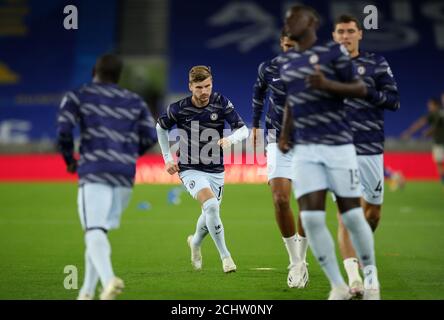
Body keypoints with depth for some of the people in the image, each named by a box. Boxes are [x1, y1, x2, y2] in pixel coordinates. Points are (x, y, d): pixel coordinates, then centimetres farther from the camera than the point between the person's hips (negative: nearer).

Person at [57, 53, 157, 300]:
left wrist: (69, 160, 11)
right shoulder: (135, 102, 17)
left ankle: (109, 279, -39)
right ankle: (87, 292, 16)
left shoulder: (76, 97, 8)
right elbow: (150, 137, 7)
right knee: (100, 230, 17)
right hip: (125, 176, 4)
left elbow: (63, 131, -5)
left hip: (94, 171, -4)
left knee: (94, 232, -13)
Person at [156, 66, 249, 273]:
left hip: (216, 170, 3)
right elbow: (161, 127, 8)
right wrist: (167, 158, 5)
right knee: (211, 205, -26)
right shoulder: (179, 108, -11)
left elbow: (243, 130, -12)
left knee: (209, 216, 13)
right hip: (190, 169, -3)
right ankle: (225, 256, -18)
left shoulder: (221, 103, -9)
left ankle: (195, 242, 48)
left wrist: (230, 140, -34)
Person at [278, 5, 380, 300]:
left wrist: (327, 84, -20)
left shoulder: (334, 51, -4)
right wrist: (285, 133, 11)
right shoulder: (286, 61, 13)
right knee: (311, 218, -9)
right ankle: (338, 286, 1)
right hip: (305, 150, 4)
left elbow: (361, 90, -5)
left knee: (352, 216, 0)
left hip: (338, 145, -4)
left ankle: (370, 274, 24)